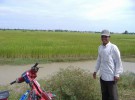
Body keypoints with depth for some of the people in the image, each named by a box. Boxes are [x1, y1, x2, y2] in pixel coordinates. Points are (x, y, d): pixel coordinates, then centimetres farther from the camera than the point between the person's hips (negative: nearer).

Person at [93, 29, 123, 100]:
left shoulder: (113, 47, -13)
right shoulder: (100, 47, 7)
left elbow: (118, 62, -10)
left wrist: (117, 74, -13)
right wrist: (95, 70, 16)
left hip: (111, 76, -7)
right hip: (102, 75, 7)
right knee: (104, 94, 19)